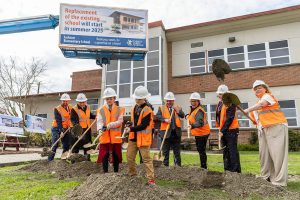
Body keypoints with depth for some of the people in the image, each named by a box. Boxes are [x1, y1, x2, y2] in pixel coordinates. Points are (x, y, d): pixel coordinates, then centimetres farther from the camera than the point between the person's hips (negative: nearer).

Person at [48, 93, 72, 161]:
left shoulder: (71, 108, 4)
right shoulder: (57, 109, -12)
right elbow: (58, 121, -19)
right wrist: (61, 131, -26)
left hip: (66, 129, 5)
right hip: (57, 129, -5)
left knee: (67, 145, 6)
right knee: (55, 145, -10)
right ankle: (50, 160, -5)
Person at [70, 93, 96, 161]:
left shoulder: (88, 107, 7)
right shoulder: (74, 109, -13)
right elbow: (73, 119, -21)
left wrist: (95, 116, 5)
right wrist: (76, 125, -39)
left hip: (87, 129, 7)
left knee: (87, 144, 17)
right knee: (76, 145, -2)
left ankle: (87, 158, 32)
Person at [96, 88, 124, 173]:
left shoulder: (120, 109, 5)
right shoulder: (101, 110, 6)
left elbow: (119, 122, -5)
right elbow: (99, 122, -1)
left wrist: (110, 125, -21)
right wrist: (101, 128, -22)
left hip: (116, 137, 0)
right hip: (104, 136, 0)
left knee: (116, 156, 10)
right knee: (104, 156, 1)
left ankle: (116, 172, 24)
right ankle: (105, 172, 11)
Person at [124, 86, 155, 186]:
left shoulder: (147, 110, -16)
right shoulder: (134, 108, 8)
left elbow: (143, 125, -20)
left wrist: (131, 129, -21)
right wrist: (130, 128, 3)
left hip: (143, 138, -7)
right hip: (133, 137, 8)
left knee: (146, 159, -3)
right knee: (130, 157, 15)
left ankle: (151, 179, 6)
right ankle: (132, 174, 34)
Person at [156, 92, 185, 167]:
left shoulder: (178, 107, 11)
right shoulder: (161, 108, 5)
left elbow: (183, 115, -3)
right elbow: (157, 116, -10)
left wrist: (177, 109, -16)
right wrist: (165, 119, -25)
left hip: (176, 132, 2)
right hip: (166, 132, -1)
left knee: (177, 151, 11)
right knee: (165, 152, 7)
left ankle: (178, 165, 21)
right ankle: (165, 165, 17)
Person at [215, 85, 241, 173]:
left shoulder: (230, 103, -13)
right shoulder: (220, 103, 12)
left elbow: (229, 119, -19)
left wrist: (222, 130, -18)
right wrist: (220, 129, 8)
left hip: (231, 130, -9)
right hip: (223, 130, 9)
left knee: (233, 151, -4)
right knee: (225, 151, 14)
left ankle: (236, 171, 3)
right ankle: (227, 169, 24)